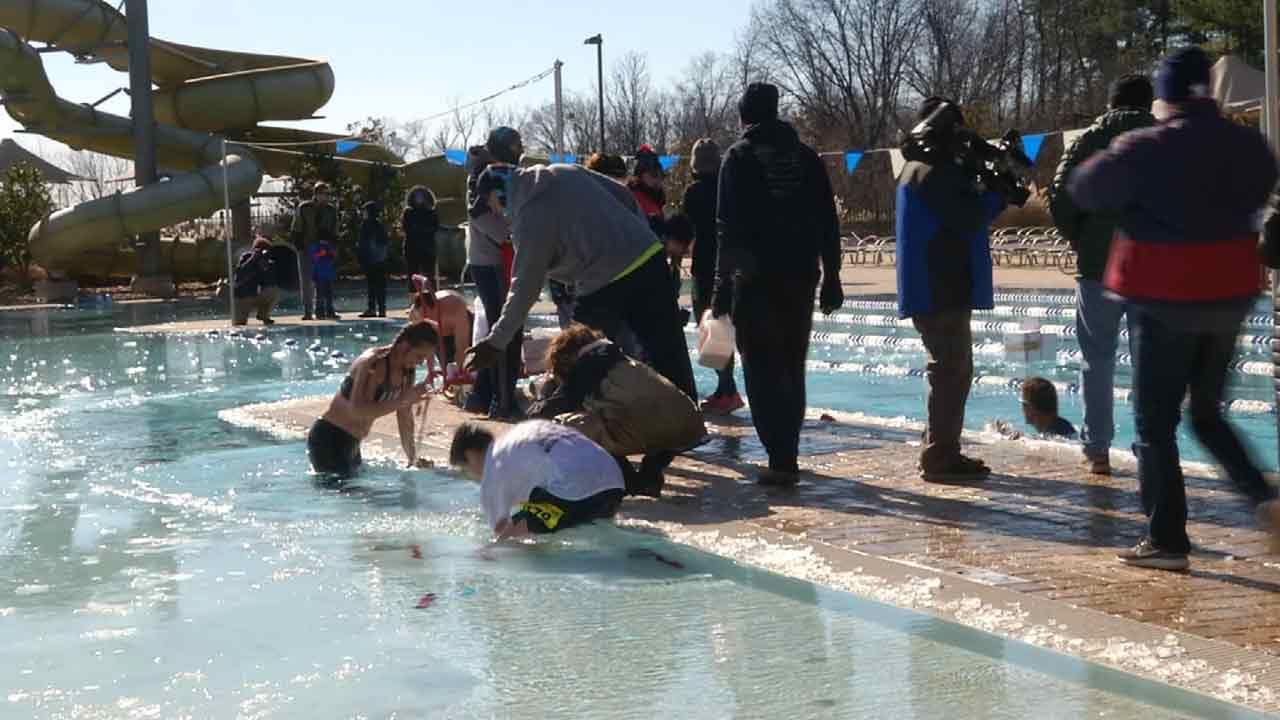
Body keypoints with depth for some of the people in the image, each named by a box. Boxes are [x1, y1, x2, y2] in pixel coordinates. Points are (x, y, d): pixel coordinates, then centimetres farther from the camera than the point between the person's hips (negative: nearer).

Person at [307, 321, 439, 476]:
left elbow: (405, 416, 13)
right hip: (329, 440, -9)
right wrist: (403, 400, -38)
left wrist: (412, 457, 15)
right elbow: (358, 410, -35)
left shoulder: (408, 371, 4)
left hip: (351, 443, 9)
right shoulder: (373, 364, -23)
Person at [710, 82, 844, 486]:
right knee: (792, 369, 14)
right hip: (800, 276, 5)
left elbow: (729, 226, -9)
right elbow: (828, 221, 9)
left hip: (756, 279, -5)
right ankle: (787, 456, 19)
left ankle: (781, 460, -9)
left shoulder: (741, 155, -3)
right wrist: (831, 277, 15)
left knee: (763, 372, -2)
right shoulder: (805, 156, 10)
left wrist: (723, 284, -7)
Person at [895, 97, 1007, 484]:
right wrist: (1000, 189, -6)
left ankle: (943, 452, 20)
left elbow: (963, 213, 20)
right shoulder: (936, 171, -15)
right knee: (949, 372, -9)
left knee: (953, 370, 15)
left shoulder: (923, 168, 19)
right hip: (942, 291, -11)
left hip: (940, 290, 11)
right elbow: (970, 219, -20)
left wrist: (989, 190, 6)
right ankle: (940, 458, -7)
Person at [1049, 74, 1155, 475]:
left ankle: (1097, 452, 6)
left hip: (1098, 268, -1)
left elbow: (1060, 201, -6)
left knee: (1098, 362, 6)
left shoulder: (1089, 143, 1)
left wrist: (1081, 240, 7)